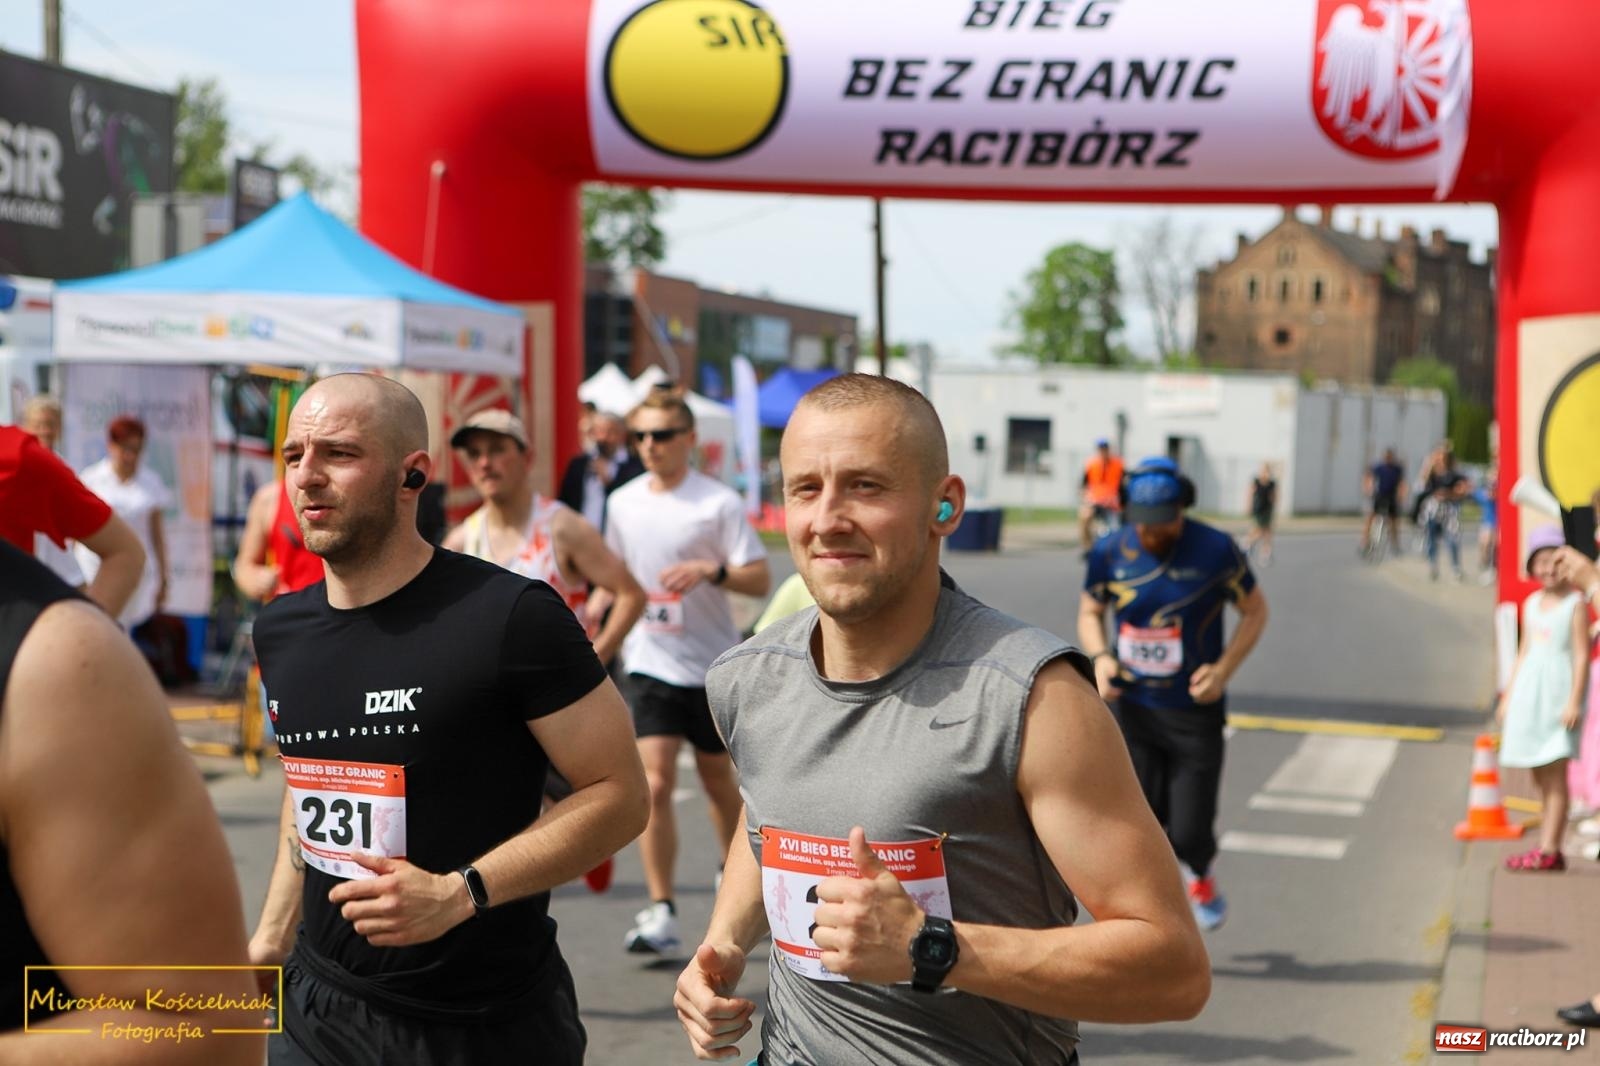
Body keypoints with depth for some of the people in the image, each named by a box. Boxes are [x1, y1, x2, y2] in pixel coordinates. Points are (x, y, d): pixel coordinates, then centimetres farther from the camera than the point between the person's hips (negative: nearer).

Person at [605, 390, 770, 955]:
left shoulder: (719, 502, -8)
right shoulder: (623, 502, 5)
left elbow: (759, 580, -10)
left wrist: (711, 571, -26)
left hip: (712, 664, -2)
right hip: (650, 662, 2)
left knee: (719, 781, 13)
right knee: (655, 783, -11)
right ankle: (660, 911, -6)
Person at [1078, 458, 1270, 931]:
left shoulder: (1216, 550, -10)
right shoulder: (1110, 552, -4)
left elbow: (1255, 610, 3)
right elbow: (1089, 613, 11)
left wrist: (1223, 669, -11)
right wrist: (1099, 657, -9)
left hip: (1195, 713, -2)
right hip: (1133, 713, 2)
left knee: (1188, 834, -1)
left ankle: (1202, 880, 36)